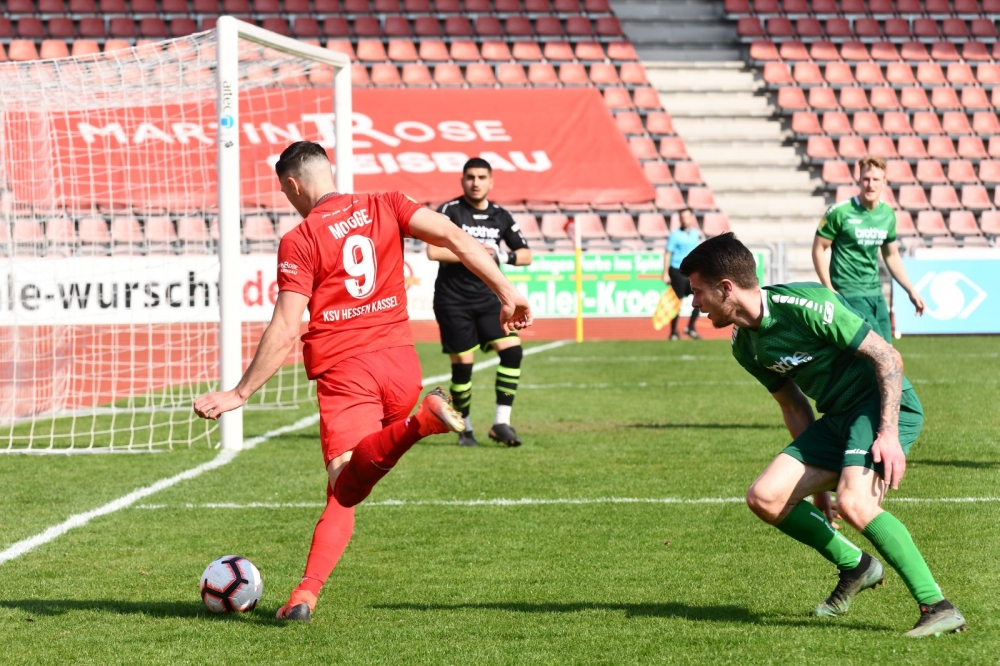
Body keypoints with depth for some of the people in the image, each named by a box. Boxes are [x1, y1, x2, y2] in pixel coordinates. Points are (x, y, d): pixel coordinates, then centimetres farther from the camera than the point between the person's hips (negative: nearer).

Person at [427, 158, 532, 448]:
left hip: (487, 299, 4)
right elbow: (433, 251, -17)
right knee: (462, 363, -4)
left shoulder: (500, 216, 9)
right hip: (453, 301, -4)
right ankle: (465, 428, 13)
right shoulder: (450, 211, -6)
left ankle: (501, 422, -7)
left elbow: (526, 255, 14)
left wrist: (505, 256, -7)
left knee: (512, 349, -12)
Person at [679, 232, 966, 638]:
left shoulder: (803, 306, -21)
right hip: (837, 418, 9)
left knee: (852, 503, -30)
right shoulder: (745, 345, 6)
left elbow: (888, 358, -19)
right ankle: (855, 567, 17)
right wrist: (815, 479, 19)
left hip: (885, 405, -9)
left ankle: (938, 608, -23)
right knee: (765, 498, -3)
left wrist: (888, 434, -25)